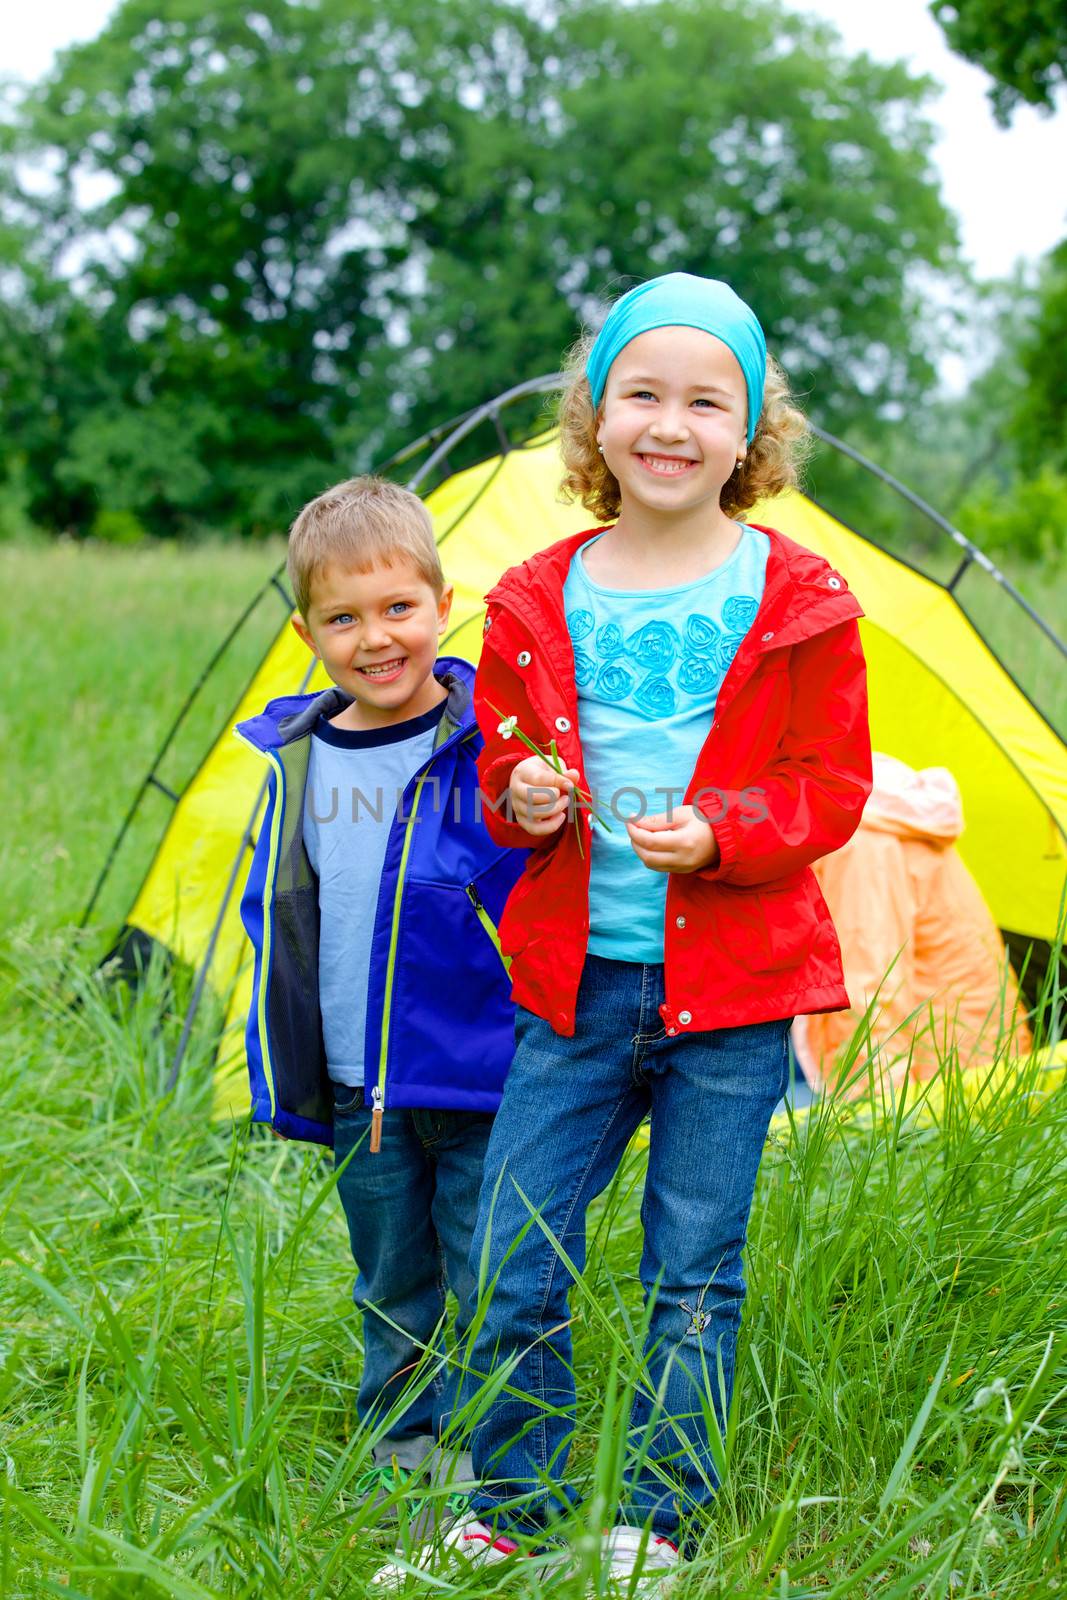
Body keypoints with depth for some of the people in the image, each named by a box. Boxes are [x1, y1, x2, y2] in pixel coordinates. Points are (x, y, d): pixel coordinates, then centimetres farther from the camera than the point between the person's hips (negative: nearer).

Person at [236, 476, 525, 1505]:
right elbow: (274, 918, 12)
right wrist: (283, 1078, 12)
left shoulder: (493, 746, -12)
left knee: (487, 1285, 4)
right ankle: (400, 1448, 33)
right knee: (393, 1288, 18)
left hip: (482, 1083, -4)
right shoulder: (299, 761, 3)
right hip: (357, 1092, 5)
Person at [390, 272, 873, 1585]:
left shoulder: (798, 605, -4)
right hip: (576, 981, 2)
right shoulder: (537, 602, 3)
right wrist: (518, 796, -10)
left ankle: (661, 1518, 23)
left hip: (731, 990, -2)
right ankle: (508, 1504, 23)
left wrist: (719, 832, -19)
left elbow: (831, 786, -2)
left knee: (692, 1270, 7)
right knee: (513, 1261, 3)